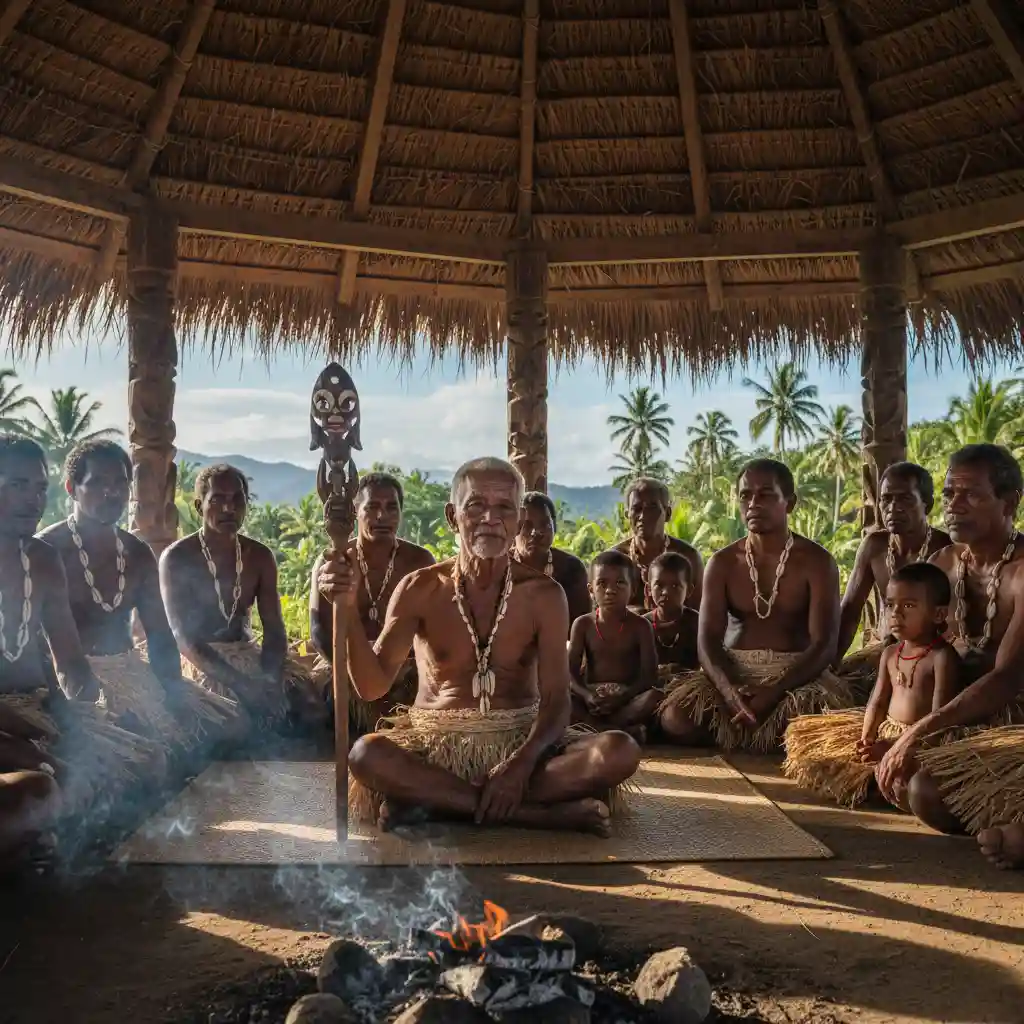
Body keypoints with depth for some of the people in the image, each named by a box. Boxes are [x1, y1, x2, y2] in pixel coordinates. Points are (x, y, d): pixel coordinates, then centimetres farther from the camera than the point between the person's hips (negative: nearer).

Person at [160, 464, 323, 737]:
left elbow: (274, 628, 0)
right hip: (199, 659, -4)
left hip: (247, 654, 5)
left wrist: (271, 676, -23)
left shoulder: (260, 556, 4)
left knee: (311, 703, -19)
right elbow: (183, 637, -19)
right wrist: (238, 682, -32)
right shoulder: (176, 559, -11)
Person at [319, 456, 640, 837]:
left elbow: (555, 699, -8)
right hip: (436, 743, -1)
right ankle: (544, 815, -29)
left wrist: (521, 764, -27)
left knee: (620, 751, -25)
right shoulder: (420, 589, -3)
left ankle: (426, 799, -26)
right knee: (365, 754, -33)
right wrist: (348, 608, -27)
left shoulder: (542, 594, -3)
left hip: (520, 740, 2)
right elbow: (372, 686, -12)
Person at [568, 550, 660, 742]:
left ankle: (591, 726, -30)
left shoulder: (640, 626, -1)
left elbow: (650, 675, -7)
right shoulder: (583, 624, 3)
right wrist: (587, 695, -23)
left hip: (628, 698, -1)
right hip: (592, 697, 1)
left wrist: (623, 697, -24)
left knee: (656, 696, -32)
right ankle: (624, 731, -35)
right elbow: (570, 671, -3)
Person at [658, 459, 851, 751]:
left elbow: (824, 644, -12)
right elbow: (707, 639, -4)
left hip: (795, 674, -1)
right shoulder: (722, 562, 4)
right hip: (731, 673, 2)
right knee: (675, 720, -26)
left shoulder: (817, 562, -3)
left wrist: (773, 694, -26)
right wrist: (729, 690, -26)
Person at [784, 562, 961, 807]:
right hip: (886, 731, 8)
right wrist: (866, 740, -10)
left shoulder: (942, 657, -15)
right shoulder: (890, 654, 9)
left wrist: (894, 746, -26)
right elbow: (878, 701, 8)